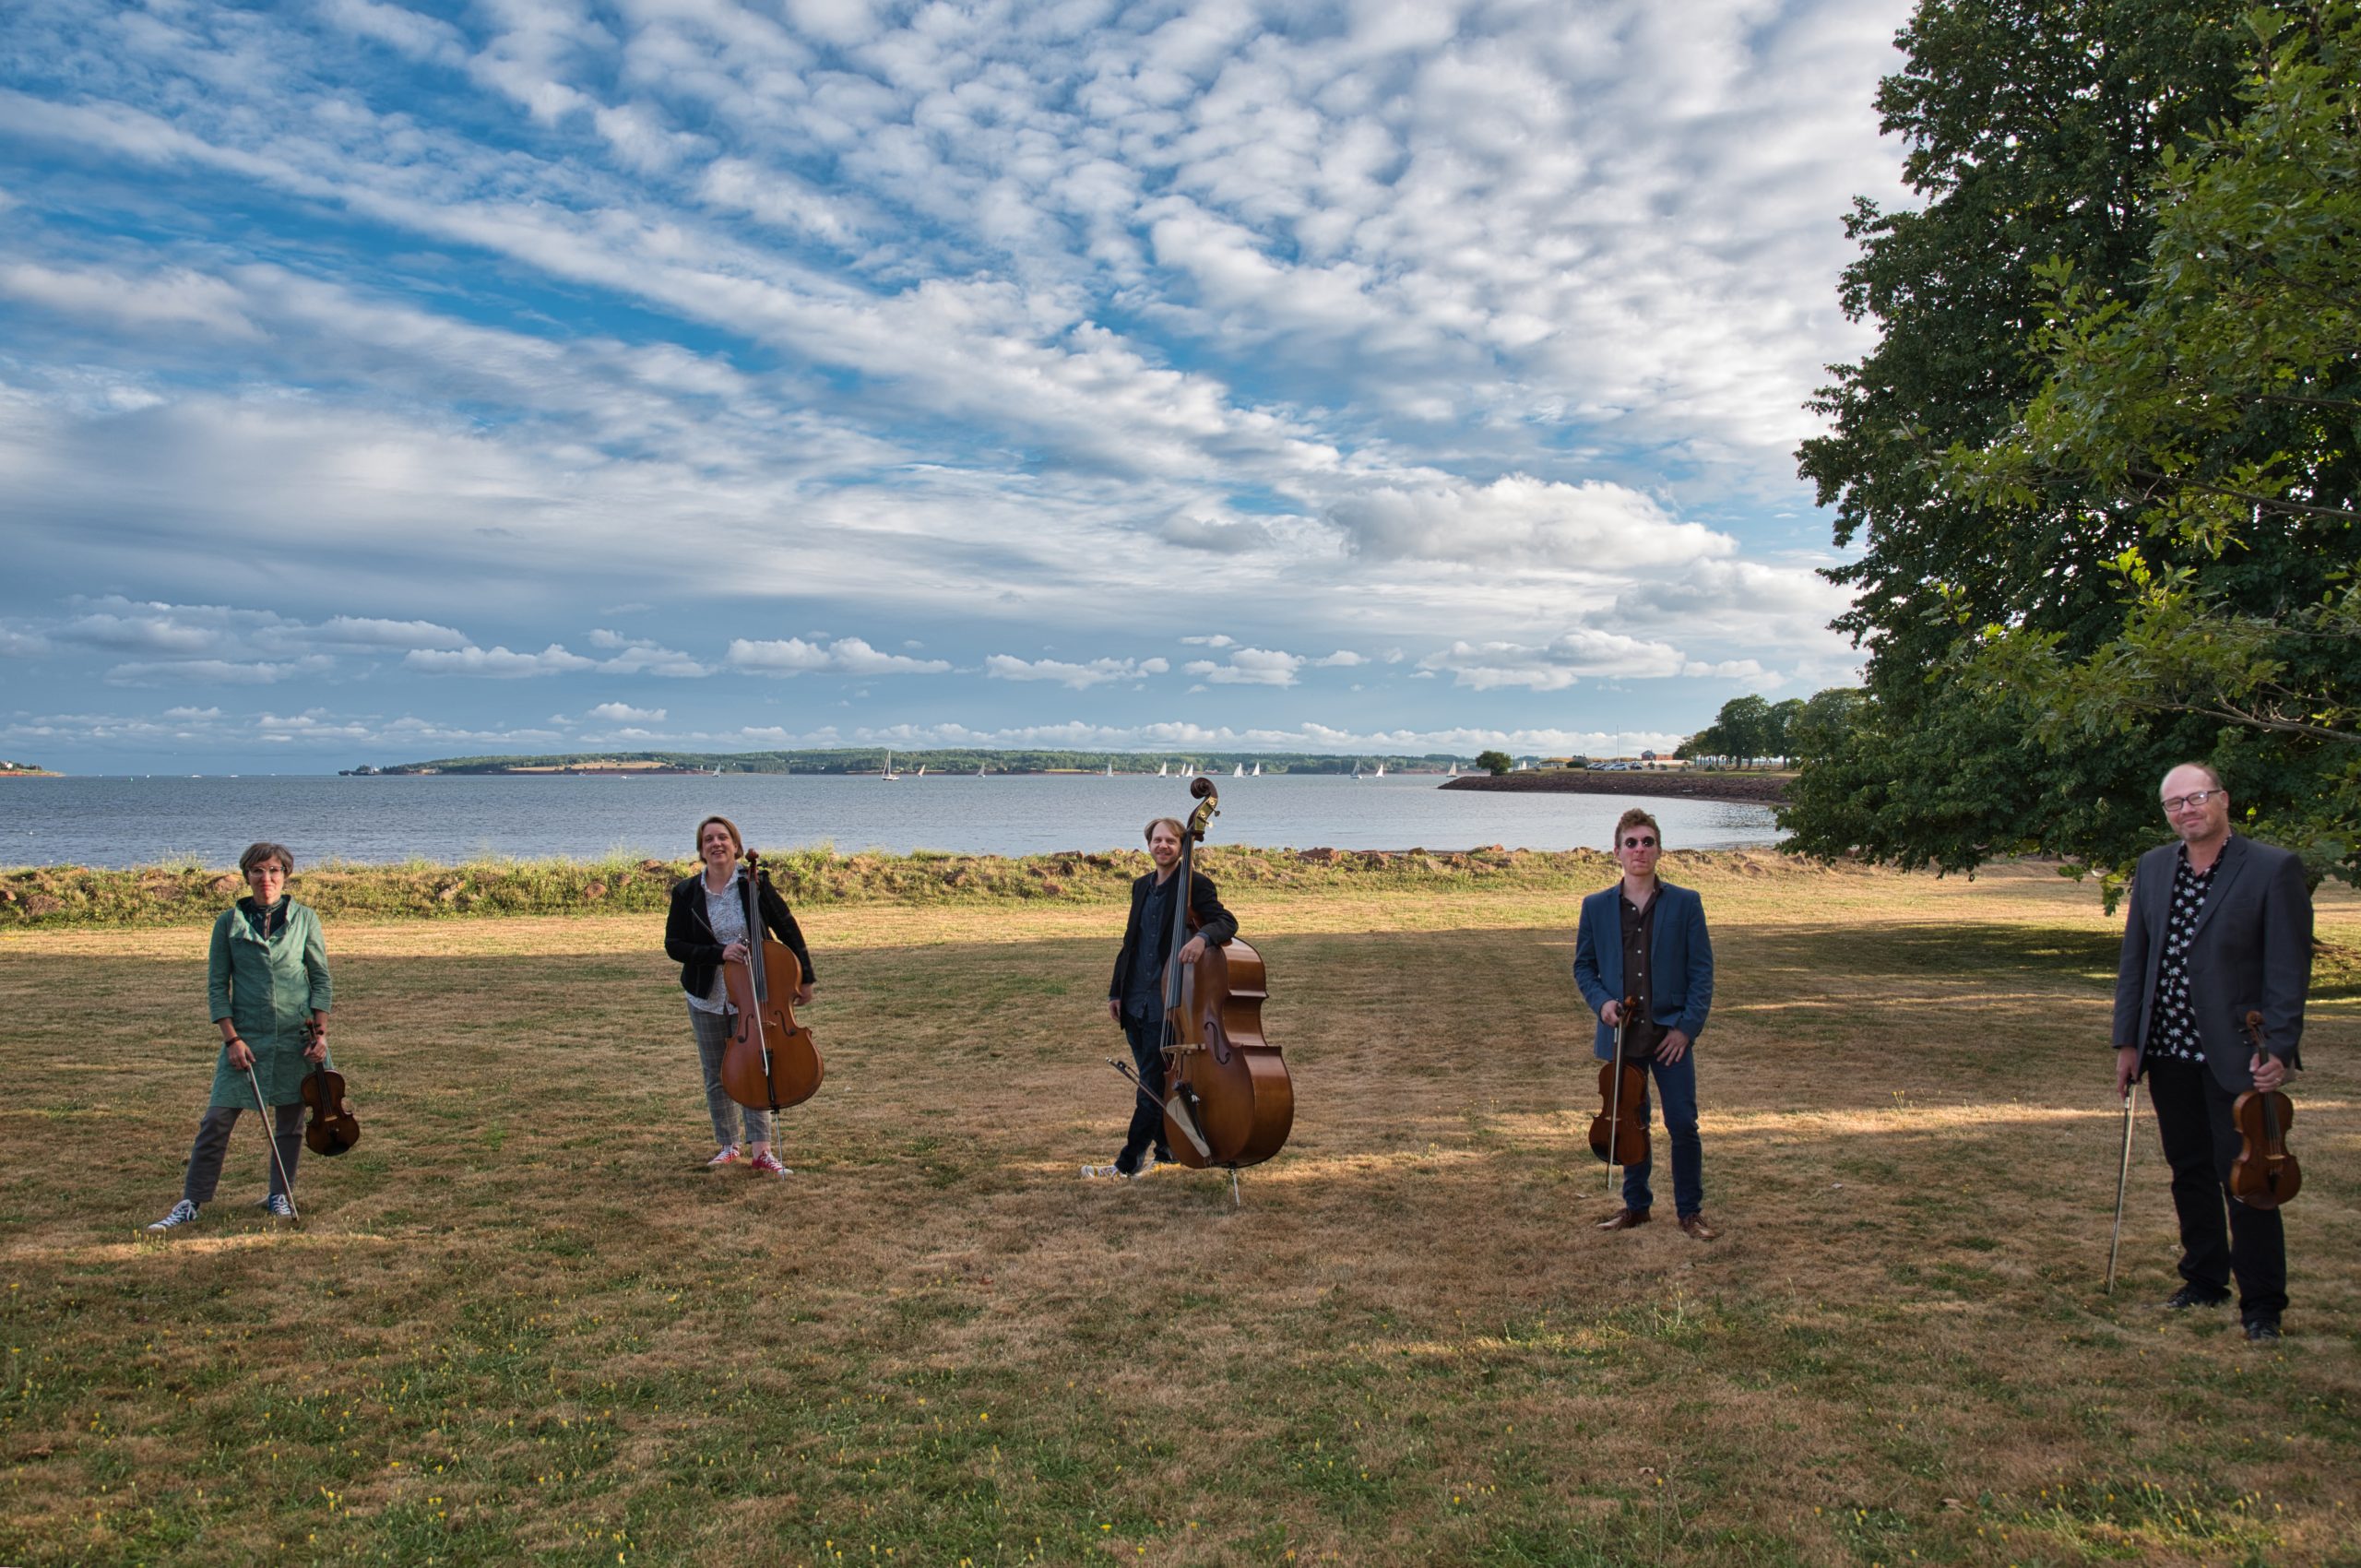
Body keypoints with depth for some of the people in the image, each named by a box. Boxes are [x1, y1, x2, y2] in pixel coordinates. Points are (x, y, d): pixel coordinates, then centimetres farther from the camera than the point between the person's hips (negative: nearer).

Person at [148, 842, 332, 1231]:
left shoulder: (304, 919, 2)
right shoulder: (229, 923, 2)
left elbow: (321, 979, 5)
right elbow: (217, 986, 3)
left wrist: (320, 1032, -3)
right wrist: (231, 1038, -5)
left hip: (296, 1037, 0)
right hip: (246, 1037, 0)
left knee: (290, 1119, 8)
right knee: (217, 1118, -3)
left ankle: (280, 1195, 24)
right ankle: (190, 1203, 7)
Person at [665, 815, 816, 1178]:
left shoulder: (755, 886, -8)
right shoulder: (686, 892, -4)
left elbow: (789, 931, -2)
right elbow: (673, 944, -6)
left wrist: (806, 979, -1)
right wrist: (719, 952, -21)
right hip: (707, 999, 2)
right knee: (717, 1076, 12)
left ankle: (760, 1151, 0)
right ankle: (728, 1146, 26)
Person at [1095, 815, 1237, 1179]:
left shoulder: (1195, 884, -7)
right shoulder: (1141, 887, 14)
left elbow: (1227, 922, -17)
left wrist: (1203, 936, -39)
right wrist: (1115, 991, 15)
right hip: (1135, 1003, 7)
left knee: (1154, 1085, -4)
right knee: (1152, 1083, 14)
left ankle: (1129, 1162, 2)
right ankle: (1166, 1151, 27)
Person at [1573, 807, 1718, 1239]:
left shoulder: (1686, 904, -2)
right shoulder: (1596, 907, 3)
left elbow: (1701, 970, -2)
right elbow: (1583, 965, 11)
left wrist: (1687, 1026, -9)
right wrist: (1601, 1001, -8)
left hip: (1671, 1035, -2)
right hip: (1621, 1035, 2)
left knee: (1683, 1126, 0)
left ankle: (1690, 1210, 16)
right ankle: (1635, 1204, 28)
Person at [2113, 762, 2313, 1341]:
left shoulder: (2273, 868, -7)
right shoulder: (2153, 867, 8)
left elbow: (2289, 968, -9)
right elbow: (2133, 959, 11)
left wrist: (2278, 1049, -15)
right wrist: (2127, 1041, 7)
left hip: (2236, 1055, -5)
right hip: (2168, 1053, 5)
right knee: (2190, 1174, 16)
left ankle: (2261, 1305, 11)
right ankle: (2204, 1281, 30)